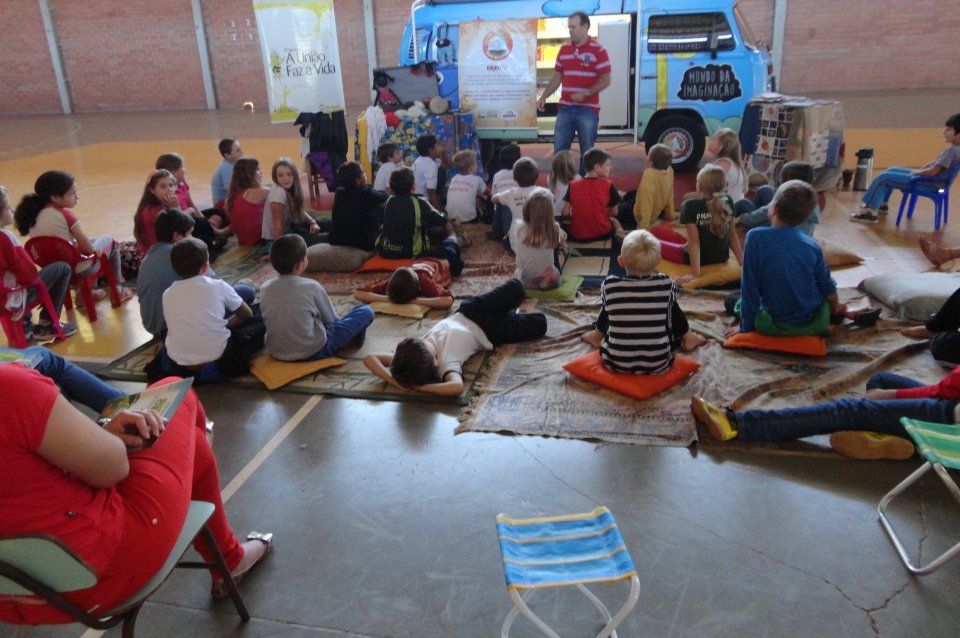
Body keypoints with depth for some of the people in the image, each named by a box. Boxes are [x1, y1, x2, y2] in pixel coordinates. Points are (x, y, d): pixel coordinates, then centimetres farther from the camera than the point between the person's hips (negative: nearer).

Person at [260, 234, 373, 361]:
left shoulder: (265, 288, -3)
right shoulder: (311, 287, -15)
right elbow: (331, 320, -1)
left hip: (276, 353, 6)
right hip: (312, 351, -5)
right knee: (366, 312, 2)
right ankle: (356, 335, 34)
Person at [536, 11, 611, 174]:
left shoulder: (598, 50, -6)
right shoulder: (564, 49, 10)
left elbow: (605, 80, -10)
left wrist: (585, 94, -21)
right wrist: (544, 97, 3)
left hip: (588, 110, -5)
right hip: (565, 109, 5)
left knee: (587, 152, 4)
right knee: (559, 151, 6)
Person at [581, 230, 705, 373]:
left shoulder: (609, 285, -11)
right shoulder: (666, 284, -10)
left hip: (616, 363, 0)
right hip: (658, 364, 0)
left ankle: (597, 336, 44)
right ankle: (687, 338, 39)